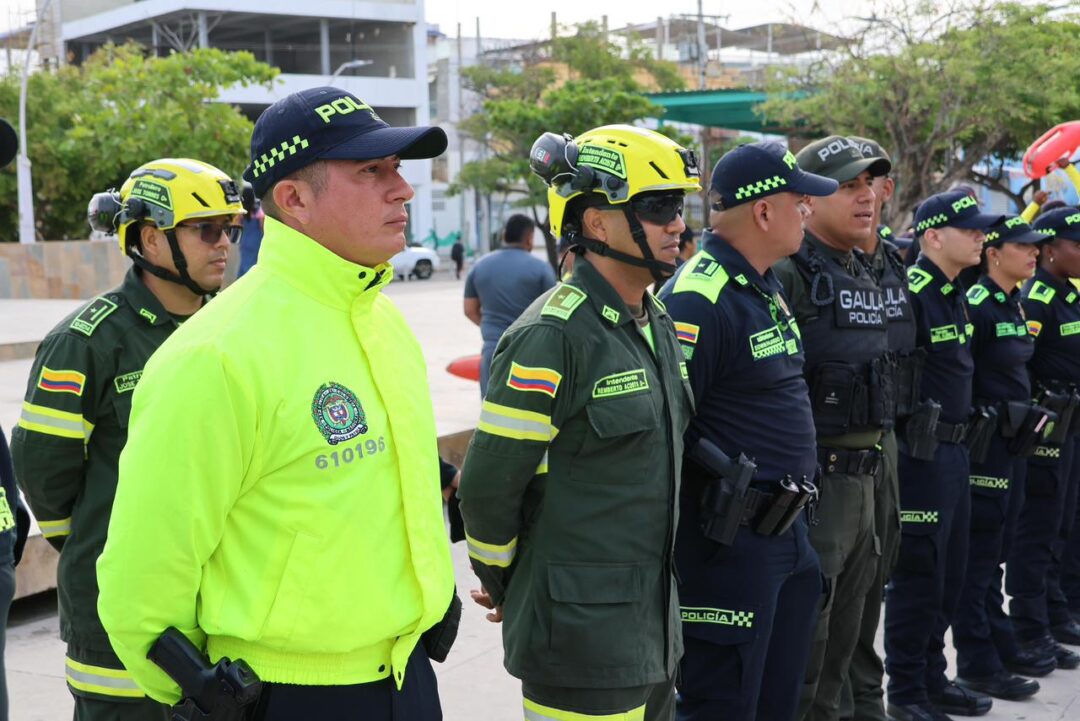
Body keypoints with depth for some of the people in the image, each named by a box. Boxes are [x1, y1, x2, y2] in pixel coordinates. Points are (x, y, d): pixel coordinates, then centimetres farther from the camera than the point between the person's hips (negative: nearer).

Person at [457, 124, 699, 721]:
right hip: (578, 627, -8)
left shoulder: (657, 322, 10)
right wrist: (501, 586, -1)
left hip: (652, 619, 8)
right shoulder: (552, 336, -19)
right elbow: (489, 485, -16)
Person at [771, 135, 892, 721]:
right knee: (799, 647, -1)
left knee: (840, 643, 18)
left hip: (862, 480, 9)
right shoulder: (787, 275, -13)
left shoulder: (865, 279, 15)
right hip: (811, 482, -8)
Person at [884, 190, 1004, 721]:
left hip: (954, 452, 9)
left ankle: (933, 677, 28)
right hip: (921, 454, -9)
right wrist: (898, 447, -19)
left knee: (949, 572, 16)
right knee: (917, 575, -1)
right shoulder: (909, 295, -16)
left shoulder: (955, 296, 14)